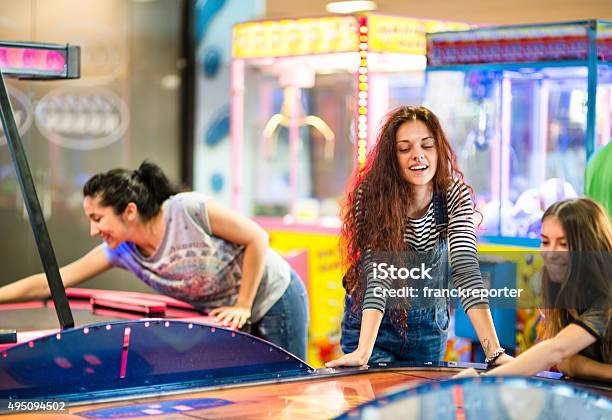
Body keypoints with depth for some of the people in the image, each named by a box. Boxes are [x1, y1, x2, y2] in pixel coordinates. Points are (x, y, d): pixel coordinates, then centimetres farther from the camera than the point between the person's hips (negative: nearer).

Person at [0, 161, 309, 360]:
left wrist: (243, 306, -18)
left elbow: (257, 238, -20)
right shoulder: (120, 251, -10)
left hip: (276, 299, -6)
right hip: (227, 315, 6)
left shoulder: (189, 209, -28)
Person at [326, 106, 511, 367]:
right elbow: (377, 274, -28)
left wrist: (495, 351, -36)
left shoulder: (456, 196, -16)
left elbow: (466, 270, -25)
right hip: (372, 324, -2)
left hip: (429, 326, 2)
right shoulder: (371, 195, -22)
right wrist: (363, 352, -40)